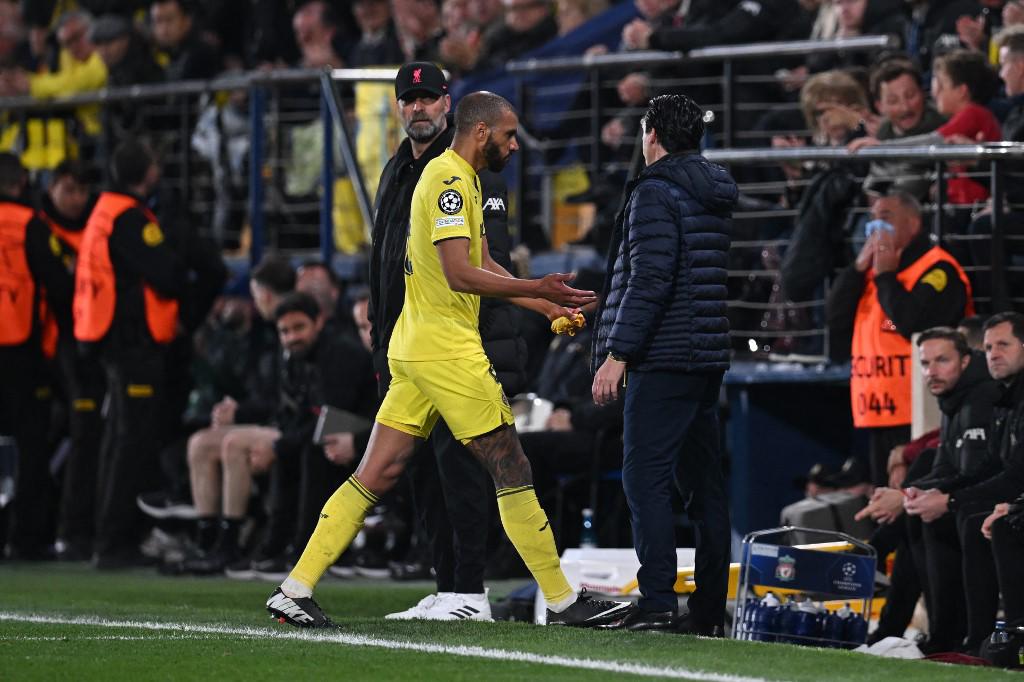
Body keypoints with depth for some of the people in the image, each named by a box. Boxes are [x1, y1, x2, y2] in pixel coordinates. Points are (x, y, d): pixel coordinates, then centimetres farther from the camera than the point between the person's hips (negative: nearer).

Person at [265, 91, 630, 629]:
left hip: (415, 349, 10)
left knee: (377, 474, 5)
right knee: (510, 468, -3)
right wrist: (535, 289, -21)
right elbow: (460, 274, -22)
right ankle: (562, 600, 2)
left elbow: (482, 266, 26)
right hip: (447, 350, -10)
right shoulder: (450, 180, -14)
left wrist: (549, 307, 20)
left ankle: (295, 590, 2)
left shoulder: (460, 180, 19)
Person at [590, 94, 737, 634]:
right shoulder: (720, 194, 17)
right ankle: (709, 609, 11)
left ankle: (657, 600, -15)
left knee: (645, 476, -8)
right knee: (703, 482, 10)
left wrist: (618, 352, -18)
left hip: (663, 360, -9)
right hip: (710, 359, 9)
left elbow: (649, 280, -19)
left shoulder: (656, 194, -10)